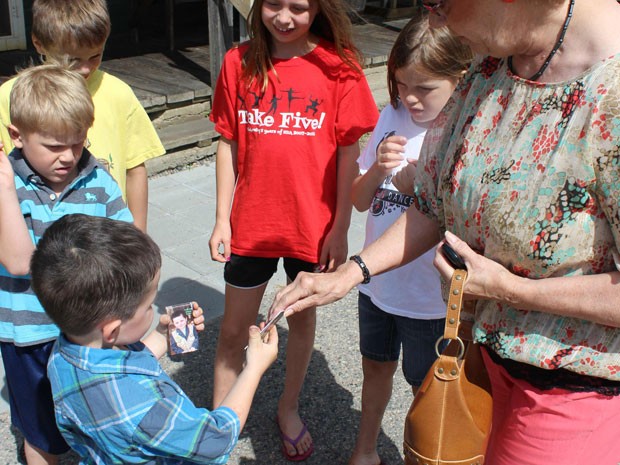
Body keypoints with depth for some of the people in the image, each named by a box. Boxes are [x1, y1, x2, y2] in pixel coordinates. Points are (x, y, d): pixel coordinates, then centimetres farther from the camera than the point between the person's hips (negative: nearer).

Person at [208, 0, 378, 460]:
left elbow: (349, 150, -6)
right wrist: (222, 219, 0)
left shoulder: (338, 65, -8)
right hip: (251, 224, 1)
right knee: (233, 329, 12)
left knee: (302, 318, 18)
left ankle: (289, 408, 42)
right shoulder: (239, 62, -3)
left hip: (312, 226, -1)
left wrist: (340, 228, -7)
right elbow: (228, 145, 2)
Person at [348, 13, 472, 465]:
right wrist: (378, 169, -20)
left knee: (426, 388, 15)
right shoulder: (392, 117, -4)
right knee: (376, 366, 24)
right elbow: (360, 200, 0)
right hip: (378, 280, 5)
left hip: (430, 296, -5)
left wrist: (419, 186, -28)